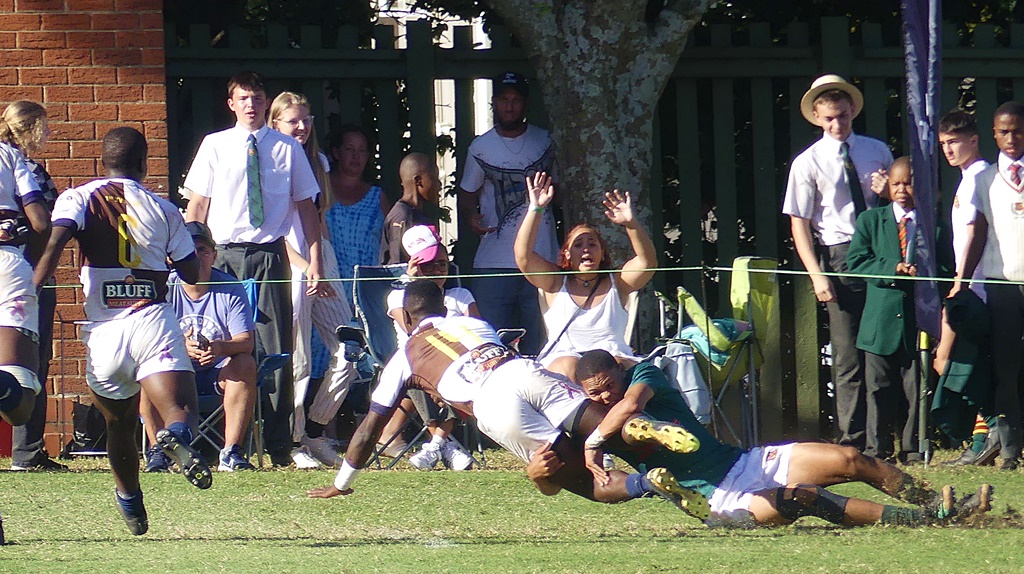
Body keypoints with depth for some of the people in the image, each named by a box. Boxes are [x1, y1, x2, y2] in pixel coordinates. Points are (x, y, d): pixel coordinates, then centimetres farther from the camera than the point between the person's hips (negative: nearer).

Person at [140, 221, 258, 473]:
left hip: (217, 375, 0)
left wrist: (220, 347, -39)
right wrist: (182, 347, -38)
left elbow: (246, 342, -15)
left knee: (245, 363, -29)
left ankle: (231, 452, -31)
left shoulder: (231, 289, -5)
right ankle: (157, 452, -25)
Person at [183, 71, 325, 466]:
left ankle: (279, 446, 2)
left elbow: (306, 208, 10)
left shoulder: (288, 149, 7)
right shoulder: (215, 146, 7)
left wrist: (314, 263, 3)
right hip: (223, 256, 0)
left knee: (276, 351, -3)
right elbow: (196, 207, 8)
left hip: (269, 254, 0)